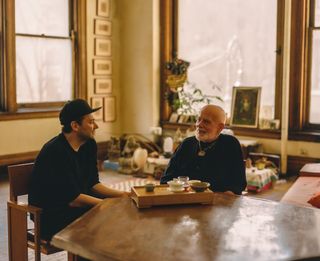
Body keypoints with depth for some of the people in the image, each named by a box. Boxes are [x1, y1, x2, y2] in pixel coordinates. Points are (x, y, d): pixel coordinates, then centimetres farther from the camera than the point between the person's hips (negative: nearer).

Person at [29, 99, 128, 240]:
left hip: (77, 201, 8)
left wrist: (120, 194, -7)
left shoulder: (89, 144, 2)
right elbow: (72, 199, -25)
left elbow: (93, 184, 7)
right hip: (50, 215, -8)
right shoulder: (55, 152, -24)